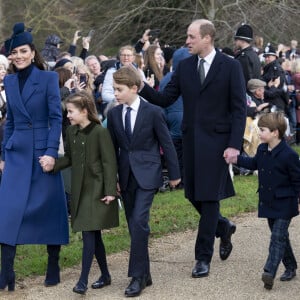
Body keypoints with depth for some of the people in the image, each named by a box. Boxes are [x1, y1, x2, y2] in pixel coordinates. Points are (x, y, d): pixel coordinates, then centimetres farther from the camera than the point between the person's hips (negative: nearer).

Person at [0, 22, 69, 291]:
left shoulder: (48, 78, -4)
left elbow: (56, 118, -8)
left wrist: (51, 152, -17)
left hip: (43, 151, -3)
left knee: (50, 210, 4)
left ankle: (53, 267, 17)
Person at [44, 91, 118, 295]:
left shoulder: (100, 132, -13)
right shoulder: (71, 132, 8)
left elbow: (109, 163, -12)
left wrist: (110, 191, -15)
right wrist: (52, 164, -3)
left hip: (97, 190, -7)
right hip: (80, 189, 7)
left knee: (89, 234, -11)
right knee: (94, 234, 12)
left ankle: (83, 280, -10)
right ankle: (105, 275, 23)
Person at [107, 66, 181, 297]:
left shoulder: (153, 112, -8)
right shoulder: (114, 114, 4)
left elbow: (167, 144, -2)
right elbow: (113, 148, 11)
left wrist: (174, 174, 1)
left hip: (147, 174, -5)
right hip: (126, 175, 5)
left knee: (139, 221, -17)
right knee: (133, 225, 7)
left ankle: (138, 276, -12)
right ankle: (145, 275, 17)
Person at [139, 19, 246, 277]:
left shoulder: (230, 67, -6)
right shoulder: (184, 66, 7)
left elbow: (239, 108, -6)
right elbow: (165, 99, 5)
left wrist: (235, 144, -13)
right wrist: (142, 87, -12)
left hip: (217, 140, -5)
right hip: (191, 139, 5)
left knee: (209, 196, -3)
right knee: (193, 195, 8)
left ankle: (204, 257, 5)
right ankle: (223, 228, 37)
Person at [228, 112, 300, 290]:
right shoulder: (262, 150, 3)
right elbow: (255, 163, 25)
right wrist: (237, 160, 16)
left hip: (284, 205, -8)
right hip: (269, 202, 8)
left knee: (278, 237, -11)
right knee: (280, 236, 16)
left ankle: (269, 272, -19)